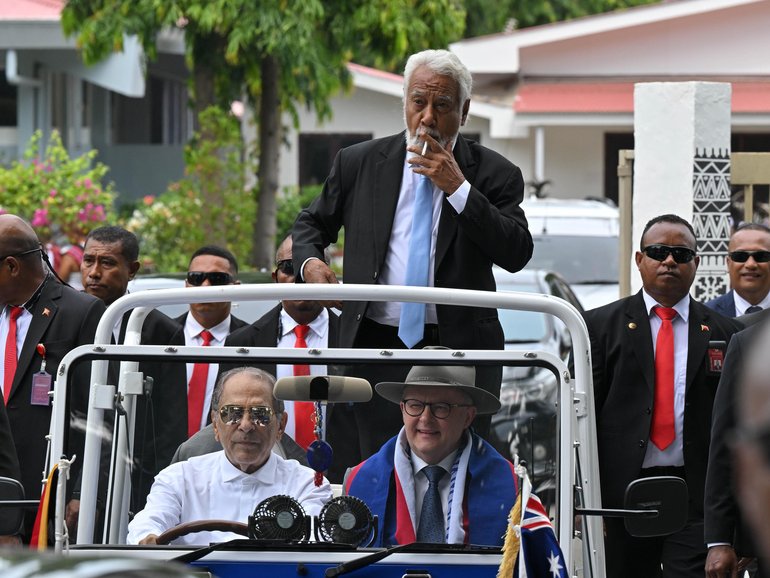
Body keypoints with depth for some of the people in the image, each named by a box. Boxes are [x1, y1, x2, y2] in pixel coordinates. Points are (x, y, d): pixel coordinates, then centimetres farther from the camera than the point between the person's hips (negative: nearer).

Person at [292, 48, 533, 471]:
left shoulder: (493, 174, 4)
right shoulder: (359, 163, 10)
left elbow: (517, 253, -9)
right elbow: (312, 222, 24)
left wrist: (458, 188, -13)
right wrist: (309, 262, 1)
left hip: (458, 351, -2)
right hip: (375, 349, 2)